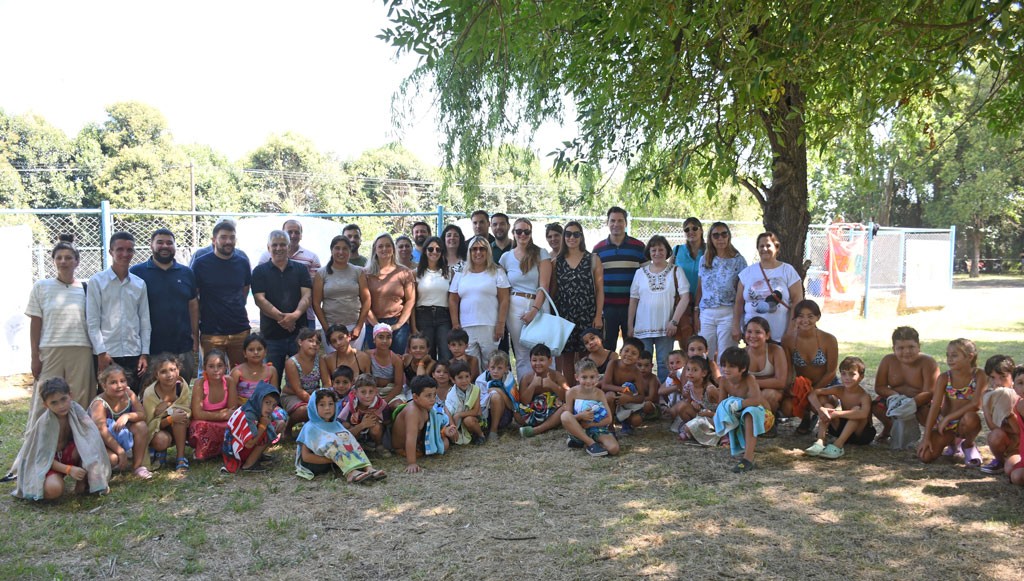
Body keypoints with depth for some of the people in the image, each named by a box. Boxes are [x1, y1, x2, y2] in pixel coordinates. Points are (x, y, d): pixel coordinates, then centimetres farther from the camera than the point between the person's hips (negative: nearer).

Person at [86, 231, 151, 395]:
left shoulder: (139, 284, 10)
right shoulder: (97, 281, 1)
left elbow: (145, 322, 11)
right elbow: (92, 322, -3)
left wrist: (145, 353, 4)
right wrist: (101, 353, -9)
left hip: (133, 354, 3)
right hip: (106, 354, -3)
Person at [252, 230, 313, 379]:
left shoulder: (300, 269, 10)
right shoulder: (260, 271, 6)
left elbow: (307, 295, -1)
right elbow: (259, 299, -5)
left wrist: (295, 314, -20)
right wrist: (281, 317, -18)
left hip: (299, 333, 1)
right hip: (271, 334, -1)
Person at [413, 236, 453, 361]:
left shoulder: (448, 272, 11)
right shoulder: (417, 273, 6)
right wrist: (413, 328, -5)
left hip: (443, 317, 1)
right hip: (423, 316, -1)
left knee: (447, 358, -11)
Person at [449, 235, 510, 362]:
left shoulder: (497, 272, 6)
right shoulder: (460, 274, 14)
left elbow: (504, 300, 1)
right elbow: (453, 301, 12)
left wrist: (501, 324, -7)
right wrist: (455, 324, 3)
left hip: (490, 327, -2)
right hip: (465, 328, 2)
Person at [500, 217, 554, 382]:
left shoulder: (541, 254, 3)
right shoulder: (506, 257, 11)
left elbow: (544, 285, -4)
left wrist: (534, 309, -14)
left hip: (538, 305, -2)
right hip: (515, 307, 2)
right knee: (521, 354, 3)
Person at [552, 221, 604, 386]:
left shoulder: (593, 260, 5)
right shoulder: (557, 262, 9)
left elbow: (599, 290, 2)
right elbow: (553, 291, 10)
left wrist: (598, 316, -5)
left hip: (587, 316, -2)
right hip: (564, 316, 2)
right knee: (566, 358, 2)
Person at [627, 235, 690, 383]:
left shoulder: (675, 271, 4)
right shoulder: (640, 272, 10)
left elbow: (685, 298, -1)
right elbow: (633, 300, 10)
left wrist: (674, 321, -9)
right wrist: (630, 325, 6)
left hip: (666, 328, -2)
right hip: (643, 328, 2)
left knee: (664, 363, 1)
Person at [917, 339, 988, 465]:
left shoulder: (979, 376, -10)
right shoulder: (944, 378, -6)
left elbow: (976, 404, -20)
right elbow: (935, 406, -12)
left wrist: (948, 418, -20)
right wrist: (926, 437, -18)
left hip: (965, 423, -2)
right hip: (944, 425, 2)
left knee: (970, 418, -39)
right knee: (925, 456, -17)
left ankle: (968, 445, -3)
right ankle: (952, 440, 16)